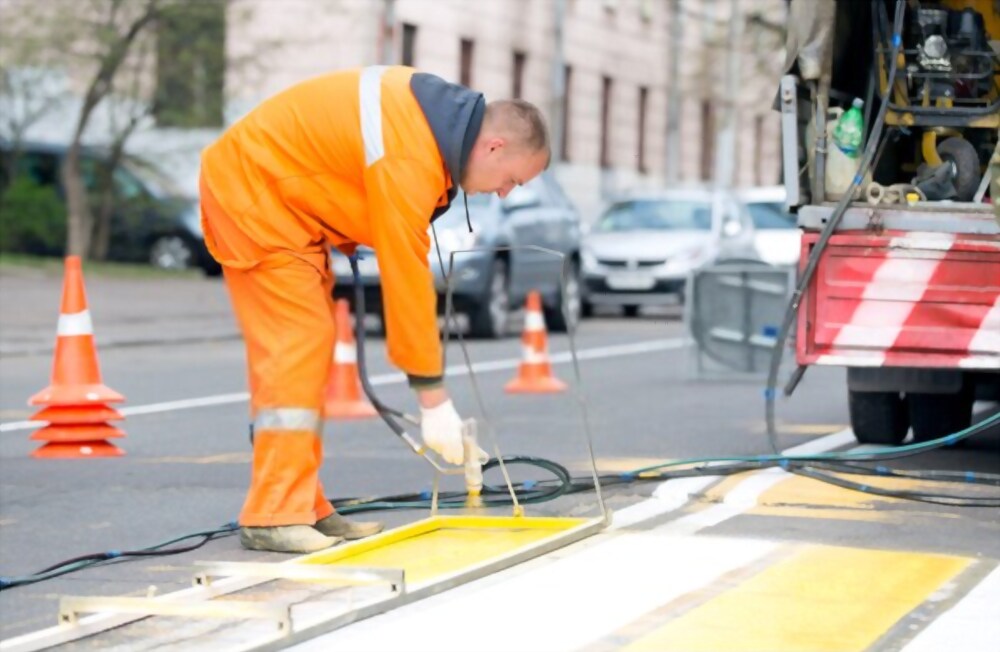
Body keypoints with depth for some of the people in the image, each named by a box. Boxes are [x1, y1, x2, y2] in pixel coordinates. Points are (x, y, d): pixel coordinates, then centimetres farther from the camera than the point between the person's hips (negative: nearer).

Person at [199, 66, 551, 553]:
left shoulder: (437, 108, 1)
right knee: (296, 344, -15)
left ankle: (305, 510, 10)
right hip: (253, 191, -10)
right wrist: (433, 398, -21)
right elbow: (405, 275, -26)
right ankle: (274, 517, -17)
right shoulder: (408, 162, -28)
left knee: (308, 347, 8)